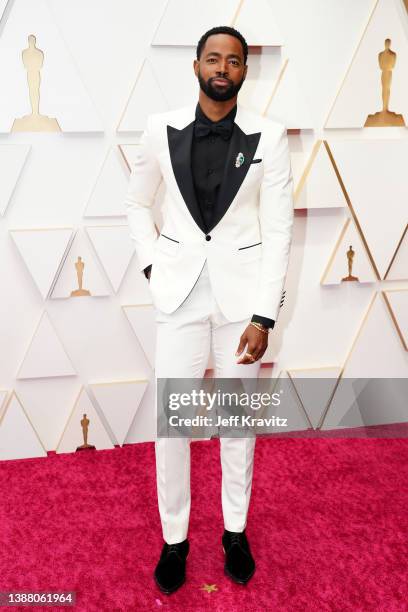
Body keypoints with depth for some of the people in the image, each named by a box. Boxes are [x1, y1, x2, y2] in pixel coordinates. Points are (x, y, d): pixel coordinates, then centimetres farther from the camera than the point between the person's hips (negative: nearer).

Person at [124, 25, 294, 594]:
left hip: (242, 289, 0)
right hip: (181, 290, 1)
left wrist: (263, 317, -11)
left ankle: (235, 530, 31)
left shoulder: (269, 136, -5)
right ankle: (174, 538, 24)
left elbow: (279, 230, -6)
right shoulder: (162, 129, -1)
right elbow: (137, 202, 14)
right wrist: (152, 264, 2)